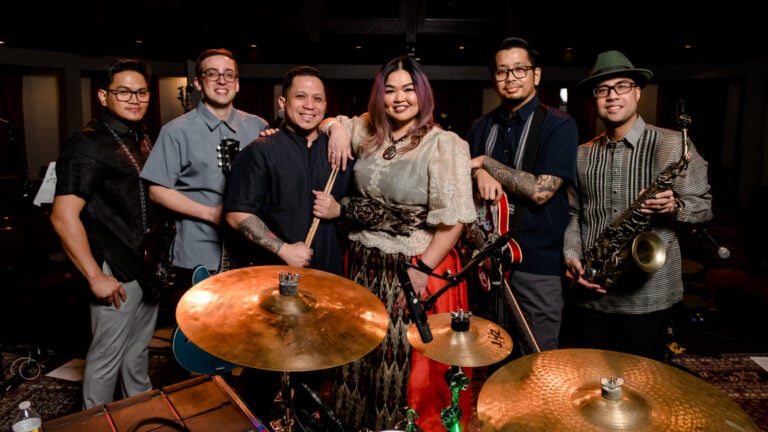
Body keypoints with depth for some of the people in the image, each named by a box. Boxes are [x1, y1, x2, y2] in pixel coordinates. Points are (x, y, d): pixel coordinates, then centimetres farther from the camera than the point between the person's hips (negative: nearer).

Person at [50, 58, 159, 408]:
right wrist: (95, 276, -22)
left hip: (146, 264, 8)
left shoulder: (140, 137, 9)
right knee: (107, 354, 6)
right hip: (115, 272, -8)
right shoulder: (88, 145, -17)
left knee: (139, 346, 23)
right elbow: (63, 216, -23)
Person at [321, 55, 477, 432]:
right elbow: (332, 122, 24)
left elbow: (454, 218, -17)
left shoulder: (445, 144, -14)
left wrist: (423, 270, -20)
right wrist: (338, 129, 1)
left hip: (416, 268, -6)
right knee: (362, 354, 21)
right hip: (363, 265, 6)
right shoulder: (370, 131, 4)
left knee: (409, 363, 7)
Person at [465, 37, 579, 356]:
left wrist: (485, 162, -10)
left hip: (538, 263, -5)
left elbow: (541, 191, -18)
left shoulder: (558, 125, -7)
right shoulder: (481, 127, 10)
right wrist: (478, 174, -11)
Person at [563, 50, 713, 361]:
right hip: (592, 292, 3)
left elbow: (704, 206, 0)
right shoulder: (582, 154, 7)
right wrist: (572, 256, -4)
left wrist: (675, 206, -22)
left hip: (648, 292, -3)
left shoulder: (672, 144, -4)